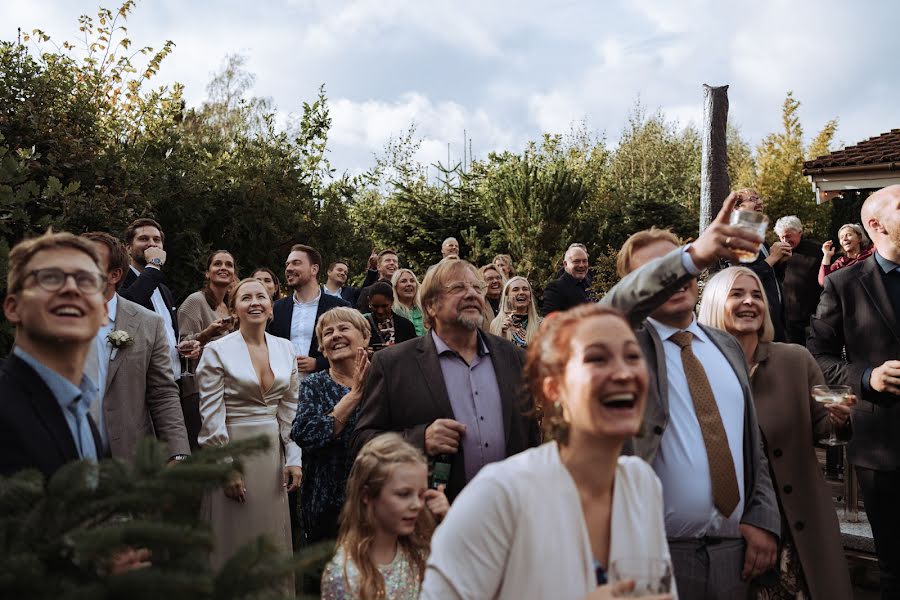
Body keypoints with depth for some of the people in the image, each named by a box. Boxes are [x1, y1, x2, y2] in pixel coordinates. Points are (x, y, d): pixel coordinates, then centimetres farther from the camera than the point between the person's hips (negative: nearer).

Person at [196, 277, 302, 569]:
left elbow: (291, 409, 9)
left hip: (274, 449, 4)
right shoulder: (217, 351, -6)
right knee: (236, 539, 4)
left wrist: (293, 458, 5)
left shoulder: (285, 348, 6)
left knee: (274, 539, 10)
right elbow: (211, 414, -8)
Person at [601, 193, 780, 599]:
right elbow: (614, 308, -28)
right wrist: (692, 256, -41)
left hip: (734, 551, 5)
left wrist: (763, 519, 3)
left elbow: (752, 442, 15)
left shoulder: (727, 346, 13)